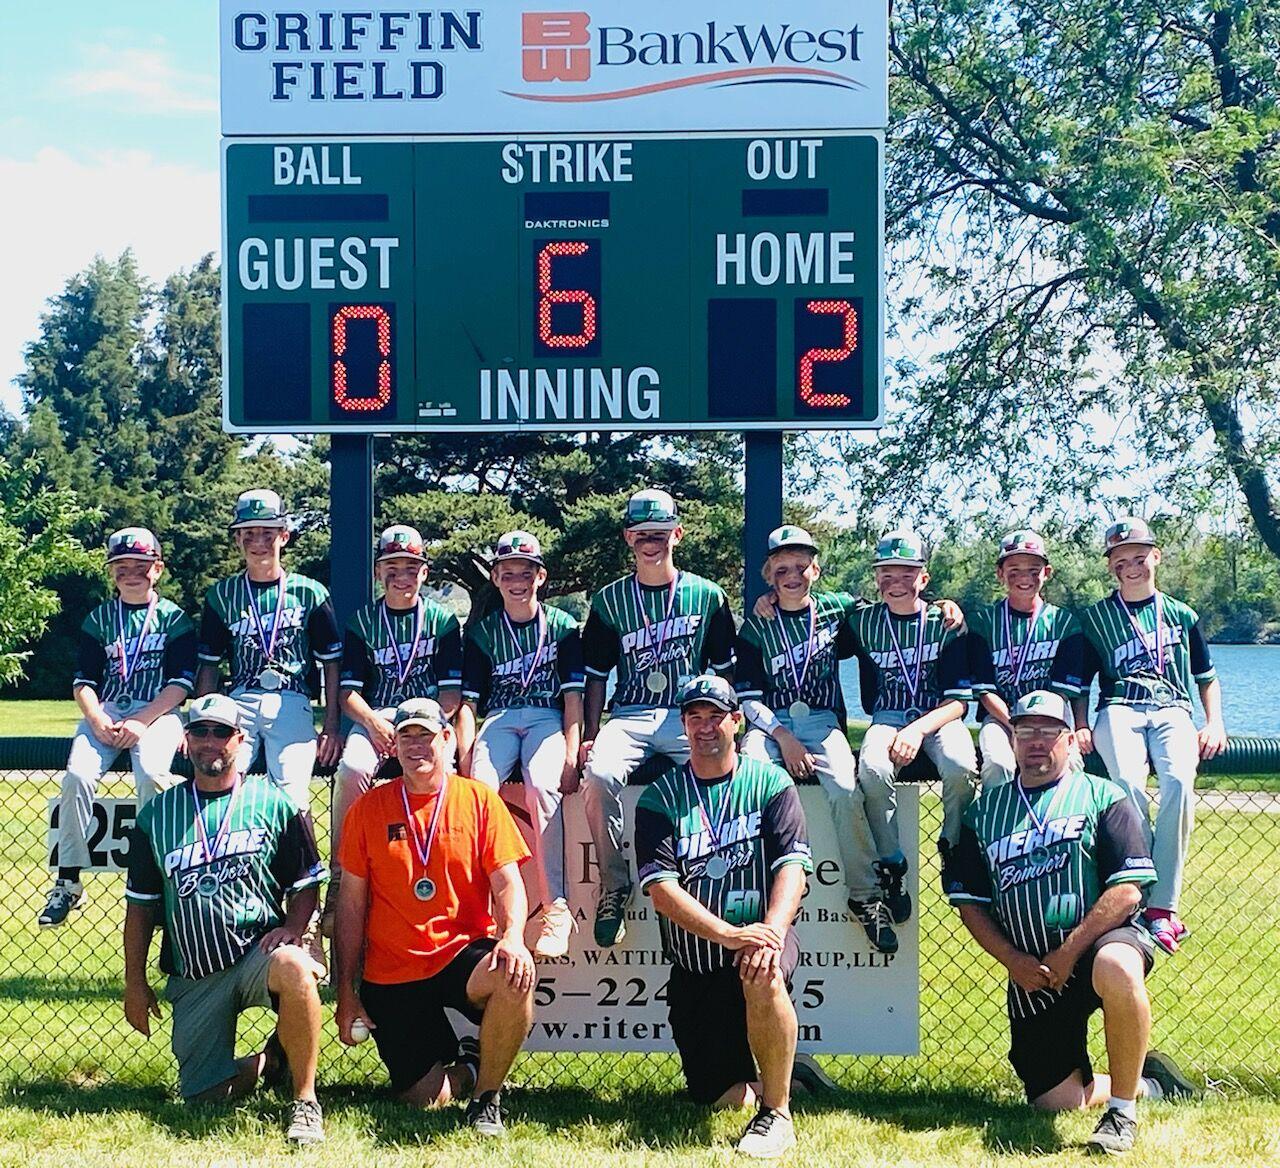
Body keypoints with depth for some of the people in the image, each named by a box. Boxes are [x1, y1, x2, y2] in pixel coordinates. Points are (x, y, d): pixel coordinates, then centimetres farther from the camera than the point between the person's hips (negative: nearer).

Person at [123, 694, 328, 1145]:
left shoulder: (274, 803, 4)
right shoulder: (156, 815, 8)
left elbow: (307, 883, 6)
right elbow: (141, 904, 12)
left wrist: (292, 929, -14)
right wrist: (134, 983, 8)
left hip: (259, 951, -3)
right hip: (193, 977, 3)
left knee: (294, 967, -39)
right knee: (204, 1094, -7)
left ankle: (305, 1100, -23)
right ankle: (267, 1060, 27)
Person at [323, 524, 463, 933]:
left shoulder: (443, 620, 10)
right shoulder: (362, 622, 12)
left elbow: (452, 693, 4)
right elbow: (349, 691, 5)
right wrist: (373, 722, -16)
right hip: (375, 718, 1)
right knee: (353, 768, -31)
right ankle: (340, 884, -27)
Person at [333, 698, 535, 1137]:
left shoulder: (478, 799, 2)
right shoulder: (368, 809, 2)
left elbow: (507, 883, -4)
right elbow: (351, 906, 4)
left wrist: (512, 935, -25)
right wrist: (346, 993, 0)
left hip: (463, 952, 0)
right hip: (391, 976, 1)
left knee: (515, 976, -35)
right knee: (424, 1098, -9)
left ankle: (487, 1097, -11)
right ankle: (468, 1071, 29)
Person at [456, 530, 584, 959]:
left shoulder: (562, 626, 8)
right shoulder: (482, 632, 12)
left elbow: (573, 696, 2)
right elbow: (469, 700, 7)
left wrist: (571, 754, -13)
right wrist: (464, 755, -9)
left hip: (548, 719, -2)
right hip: (499, 719, 2)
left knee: (541, 786, -34)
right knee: (480, 786, -32)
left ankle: (555, 907, -34)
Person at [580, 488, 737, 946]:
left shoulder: (707, 595, 10)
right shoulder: (610, 600, 11)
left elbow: (725, 671, 11)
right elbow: (595, 676, 13)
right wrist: (590, 736, 0)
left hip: (690, 716, -1)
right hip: (629, 716, 1)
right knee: (600, 774, -33)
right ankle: (613, 886, -17)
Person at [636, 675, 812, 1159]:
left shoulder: (771, 783, 4)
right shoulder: (659, 798, 4)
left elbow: (793, 866, -7)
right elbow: (660, 888, -8)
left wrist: (772, 929, -27)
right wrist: (728, 934, -23)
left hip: (761, 938, -2)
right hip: (693, 967, 2)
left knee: (763, 975, -38)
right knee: (724, 1097, -5)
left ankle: (778, 1112, -19)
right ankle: (779, 1069, 32)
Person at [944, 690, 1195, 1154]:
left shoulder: (1102, 797, 4)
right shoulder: (985, 810, 14)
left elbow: (1127, 889, -7)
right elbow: (969, 902, 11)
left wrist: (1070, 952, -14)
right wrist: (1014, 961, -4)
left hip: (1102, 939, -4)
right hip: (1031, 973, 4)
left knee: (1116, 969, -41)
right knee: (1056, 1099, -3)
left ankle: (1122, 1111, -23)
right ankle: (1147, 1082, 28)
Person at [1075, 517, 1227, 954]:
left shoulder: (1182, 616, 20)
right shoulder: (1095, 618, 17)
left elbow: (1207, 677, 24)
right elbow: (1079, 682, 16)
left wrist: (1215, 723, 7)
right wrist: (1080, 727, -1)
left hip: (1172, 710, 1)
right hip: (1119, 709, 0)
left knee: (1179, 780, -33)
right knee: (1128, 783, -34)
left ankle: (1162, 906, -30)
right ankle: (1139, 898, -29)